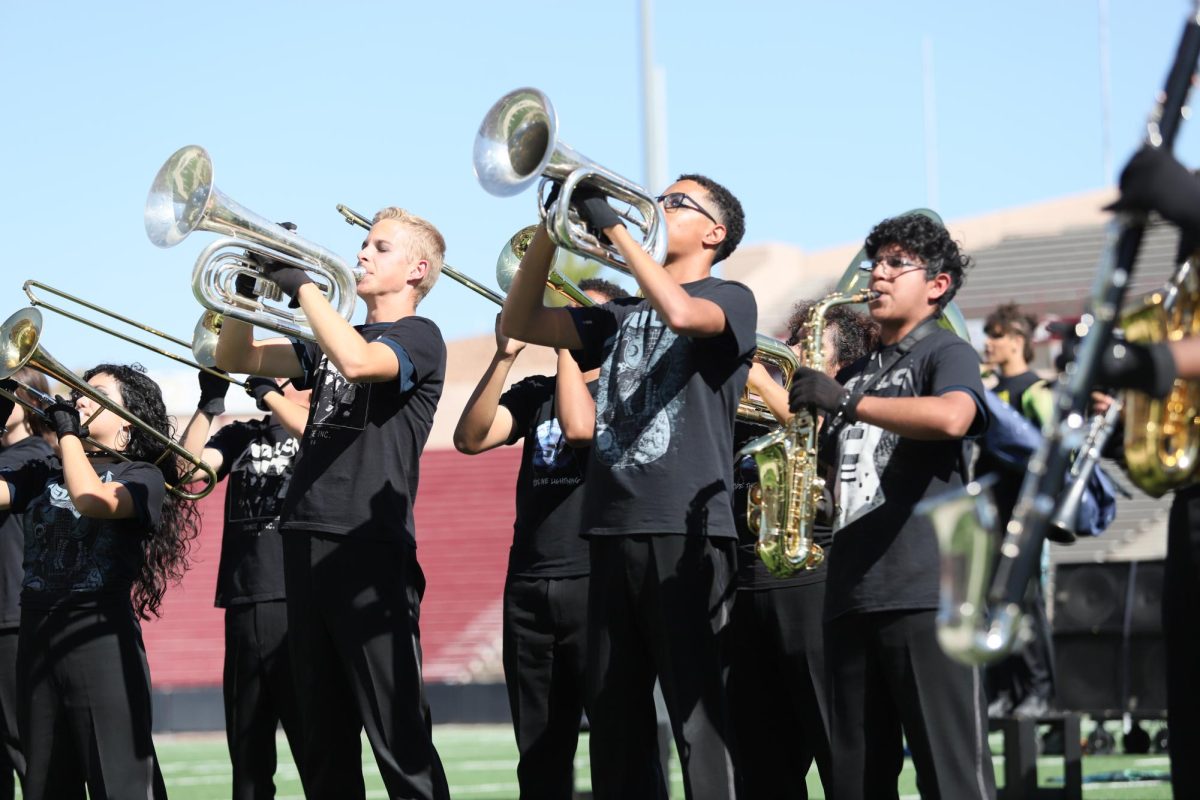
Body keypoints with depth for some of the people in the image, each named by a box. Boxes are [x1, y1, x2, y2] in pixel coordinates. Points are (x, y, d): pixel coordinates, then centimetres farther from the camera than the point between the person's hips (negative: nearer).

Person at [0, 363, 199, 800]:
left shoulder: (143, 477, 3)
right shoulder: (44, 476, 18)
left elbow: (92, 500, -17)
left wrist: (68, 430, -7)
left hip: (100, 636, -6)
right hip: (36, 636, 6)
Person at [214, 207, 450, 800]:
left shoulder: (419, 337, -1)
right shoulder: (330, 341, 21)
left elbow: (357, 361, -22)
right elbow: (235, 358, 18)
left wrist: (301, 284, -14)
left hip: (369, 550, -8)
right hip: (306, 543, 8)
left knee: (397, 734, -9)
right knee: (322, 737, 10)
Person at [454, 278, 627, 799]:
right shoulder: (536, 393, 15)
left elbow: (579, 426, -18)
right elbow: (471, 438, 0)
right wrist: (505, 356, -10)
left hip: (596, 584, -5)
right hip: (528, 585, 5)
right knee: (539, 753, 8)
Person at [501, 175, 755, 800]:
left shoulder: (731, 299, 3)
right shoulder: (621, 316, 21)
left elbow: (681, 314, -20)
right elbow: (520, 323, 14)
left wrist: (613, 226, -14)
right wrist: (553, 228, 3)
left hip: (685, 532, -7)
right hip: (612, 531, 7)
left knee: (698, 718, -9)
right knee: (615, 722, 9)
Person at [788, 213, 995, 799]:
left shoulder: (946, 354, 3)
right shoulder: (855, 372, 24)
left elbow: (951, 418, -21)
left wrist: (847, 400, -19)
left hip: (927, 592, -7)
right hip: (850, 594, 7)